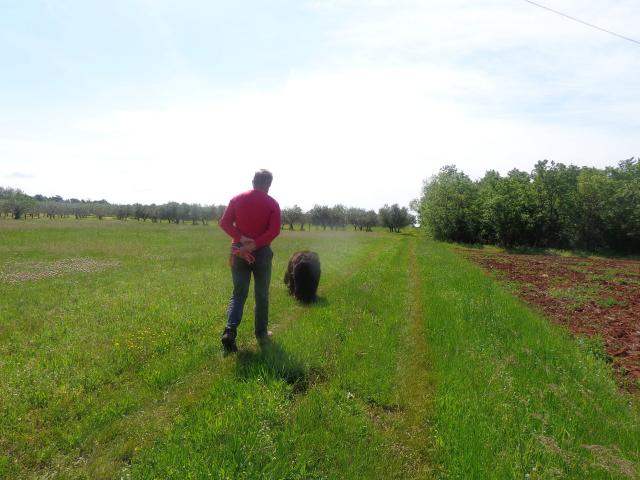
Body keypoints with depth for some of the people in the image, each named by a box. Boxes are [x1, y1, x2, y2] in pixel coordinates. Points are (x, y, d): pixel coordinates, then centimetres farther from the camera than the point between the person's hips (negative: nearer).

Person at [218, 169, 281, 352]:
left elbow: (224, 223, -5)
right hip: (262, 252, -2)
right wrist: (254, 245, -18)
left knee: (239, 293, 8)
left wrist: (241, 239, -13)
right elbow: (274, 230, -16)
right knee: (262, 295, 12)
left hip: (239, 251, 2)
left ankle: (230, 330, -10)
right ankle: (261, 333, 19)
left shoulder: (237, 199, 4)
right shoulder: (272, 203, -3)